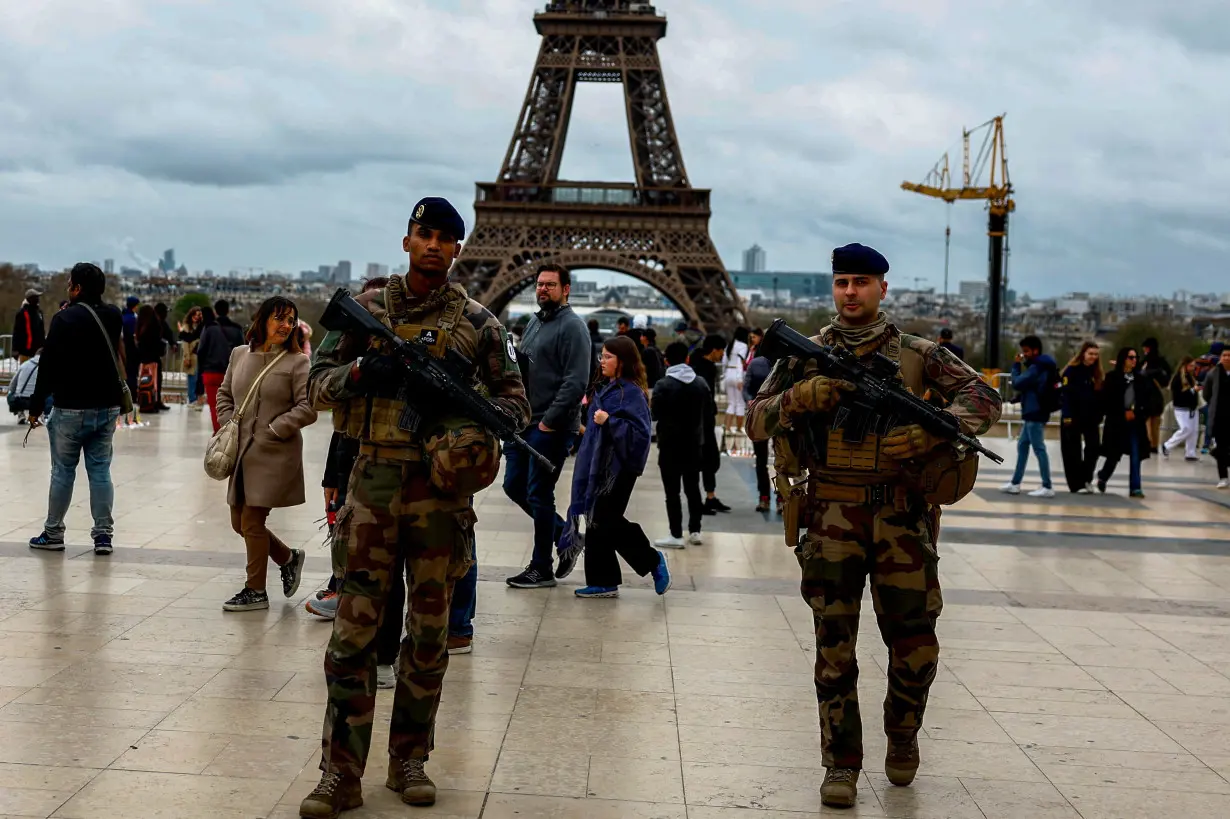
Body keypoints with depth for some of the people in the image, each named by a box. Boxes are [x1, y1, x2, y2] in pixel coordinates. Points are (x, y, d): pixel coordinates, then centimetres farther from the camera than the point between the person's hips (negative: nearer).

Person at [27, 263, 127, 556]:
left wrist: (36, 405, -4)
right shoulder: (113, 317, 5)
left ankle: (53, 534, 13)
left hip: (71, 408, -4)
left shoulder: (64, 319, -12)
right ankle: (104, 534, 6)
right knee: (100, 470, 7)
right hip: (108, 407, 4)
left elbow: (48, 366, -11)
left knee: (62, 471, 5)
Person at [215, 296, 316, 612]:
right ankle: (288, 558, 34)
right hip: (243, 452, 6)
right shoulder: (240, 354, 10)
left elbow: (308, 408, -12)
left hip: (275, 455, -6)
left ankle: (256, 591, 12)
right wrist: (229, 424, 5)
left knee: (252, 521, -3)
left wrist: (273, 429, -14)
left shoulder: (297, 362, -7)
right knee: (240, 522, 11)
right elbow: (224, 393, 20)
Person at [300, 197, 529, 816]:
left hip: (442, 487, 1)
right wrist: (360, 372, -13)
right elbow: (319, 382, 7)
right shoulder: (366, 308, 7)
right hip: (374, 482, 0)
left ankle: (409, 760, 22)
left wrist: (476, 425, -12)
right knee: (354, 628, -2)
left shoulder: (477, 322, 6)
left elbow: (515, 398, 9)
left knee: (429, 631, 8)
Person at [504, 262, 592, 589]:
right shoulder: (534, 322, 16)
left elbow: (576, 382, -18)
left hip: (552, 427, -9)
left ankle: (541, 569, 8)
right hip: (525, 422, 9)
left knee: (538, 495, -3)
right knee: (514, 486, 13)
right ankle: (563, 534, 27)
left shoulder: (572, 326, -11)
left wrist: (549, 420, -18)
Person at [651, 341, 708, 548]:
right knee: (693, 488, 15)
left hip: (670, 445, -5)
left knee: (672, 491, 0)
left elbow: (654, 414, -14)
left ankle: (676, 535, -1)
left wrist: (650, 405, 7)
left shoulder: (663, 385, -14)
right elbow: (707, 411, 7)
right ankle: (695, 531, 19)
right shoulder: (701, 383, 2)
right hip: (694, 444, 5)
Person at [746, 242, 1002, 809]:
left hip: (902, 519, 0)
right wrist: (800, 397, -16)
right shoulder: (807, 356, 6)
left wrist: (930, 432, -16)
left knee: (915, 646, 3)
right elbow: (756, 422, 4)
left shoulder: (918, 355, 5)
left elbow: (984, 398, 1)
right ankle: (841, 764, 13)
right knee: (834, 648, 1)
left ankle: (902, 736, 30)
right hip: (832, 519, 0)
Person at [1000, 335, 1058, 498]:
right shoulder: (1041, 366, 15)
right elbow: (1026, 384, 16)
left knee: (1039, 449, -7)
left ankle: (1047, 487, -4)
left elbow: (1017, 383, -18)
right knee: (1022, 446, 13)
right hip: (1033, 413, 10)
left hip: (1035, 415, -10)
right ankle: (1015, 483, 16)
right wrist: (1022, 364, 5)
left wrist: (1016, 365, -7)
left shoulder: (1036, 367, -16)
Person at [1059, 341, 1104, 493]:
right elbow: (1065, 394, -12)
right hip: (1073, 417, -4)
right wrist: (1067, 416, -18)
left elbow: (1099, 397, 11)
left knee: (1093, 448, -4)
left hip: (1090, 418, 4)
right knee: (1073, 452, 1)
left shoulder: (1097, 373, 10)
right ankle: (1077, 484, 7)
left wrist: (1099, 417, 6)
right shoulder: (1072, 370, -7)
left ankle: (1086, 479, 13)